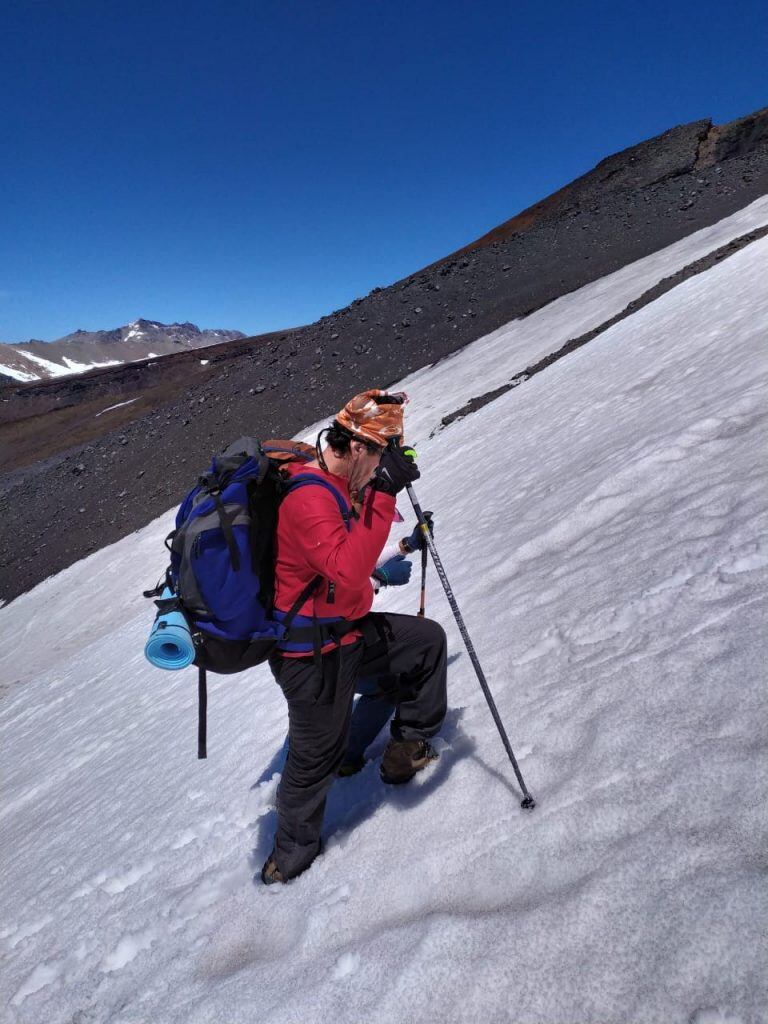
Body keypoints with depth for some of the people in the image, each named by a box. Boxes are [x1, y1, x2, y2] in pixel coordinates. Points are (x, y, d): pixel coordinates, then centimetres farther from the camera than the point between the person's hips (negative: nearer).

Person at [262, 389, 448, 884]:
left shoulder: (336, 486, 4)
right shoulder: (309, 497, -28)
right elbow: (347, 572, -39)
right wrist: (382, 495, -37)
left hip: (345, 633, 9)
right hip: (315, 656, -9)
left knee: (428, 639, 16)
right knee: (317, 756, 11)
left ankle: (409, 745, 29)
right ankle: (292, 852, 39)